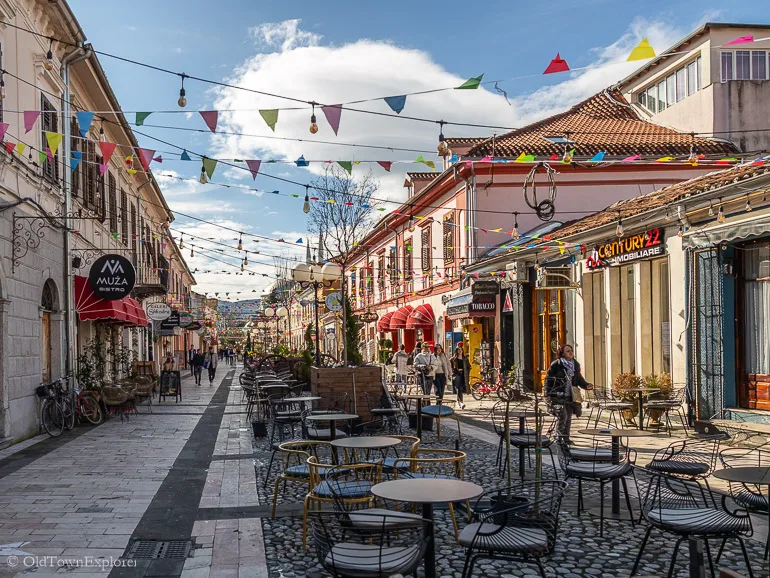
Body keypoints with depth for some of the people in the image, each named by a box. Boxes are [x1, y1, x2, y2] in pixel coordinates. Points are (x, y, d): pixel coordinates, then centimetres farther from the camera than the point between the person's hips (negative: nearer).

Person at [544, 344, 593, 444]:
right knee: (563, 417, -13)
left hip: (571, 397, 5)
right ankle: (561, 437, 1)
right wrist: (548, 394, -8)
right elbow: (548, 379, -4)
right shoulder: (556, 365, -7)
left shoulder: (576, 364, 10)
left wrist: (586, 385, 0)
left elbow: (579, 379, 19)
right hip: (559, 396, -5)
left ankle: (566, 438, 19)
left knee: (568, 418, 9)